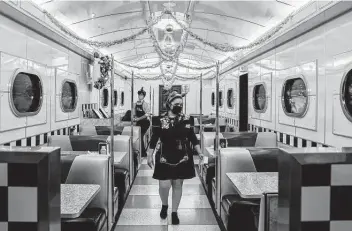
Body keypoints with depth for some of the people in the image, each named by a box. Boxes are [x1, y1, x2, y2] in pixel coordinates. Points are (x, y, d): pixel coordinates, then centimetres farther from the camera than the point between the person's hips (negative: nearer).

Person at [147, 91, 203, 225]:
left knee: (178, 185, 9)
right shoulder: (160, 120, -5)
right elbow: (154, 140, -2)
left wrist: (200, 153, 2)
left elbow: (193, 138, 7)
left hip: (182, 159, 2)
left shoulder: (186, 120, 1)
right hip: (165, 158, -2)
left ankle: (174, 212, 26)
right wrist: (150, 156, -2)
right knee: (164, 185, -5)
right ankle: (164, 205, 28)